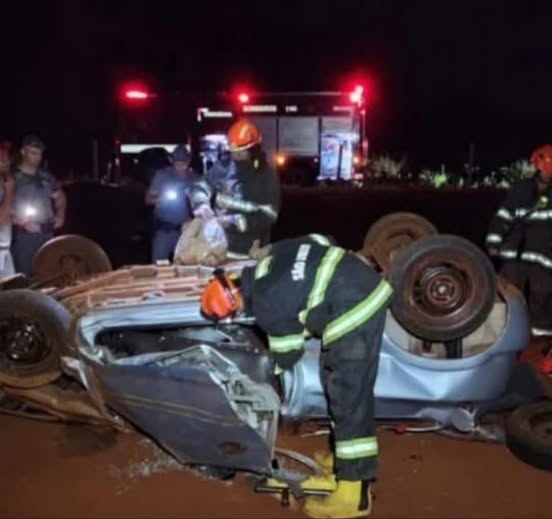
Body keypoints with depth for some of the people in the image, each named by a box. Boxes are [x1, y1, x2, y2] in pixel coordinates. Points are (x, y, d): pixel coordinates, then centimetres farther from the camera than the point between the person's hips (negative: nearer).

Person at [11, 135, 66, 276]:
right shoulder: (13, 178, -7)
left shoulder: (46, 177, 10)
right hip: (23, 236, -5)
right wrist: (22, 223, -18)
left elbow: (60, 197, 24)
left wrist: (60, 215, 8)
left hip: (47, 234, 5)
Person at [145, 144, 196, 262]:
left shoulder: (193, 178, 3)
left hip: (184, 229, 2)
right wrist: (161, 199, -18)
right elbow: (148, 199, 2)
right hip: (163, 229, -1)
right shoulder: (162, 175, -1)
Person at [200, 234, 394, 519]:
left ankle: (354, 492, 1)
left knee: (348, 398, -6)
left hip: (354, 310, -10)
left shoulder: (266, 304, -12)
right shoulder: (264, 266, 10)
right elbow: (318, 242, 19)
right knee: (337, 381, 21)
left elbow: (287, 355, 1)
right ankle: (346, 457, 35)